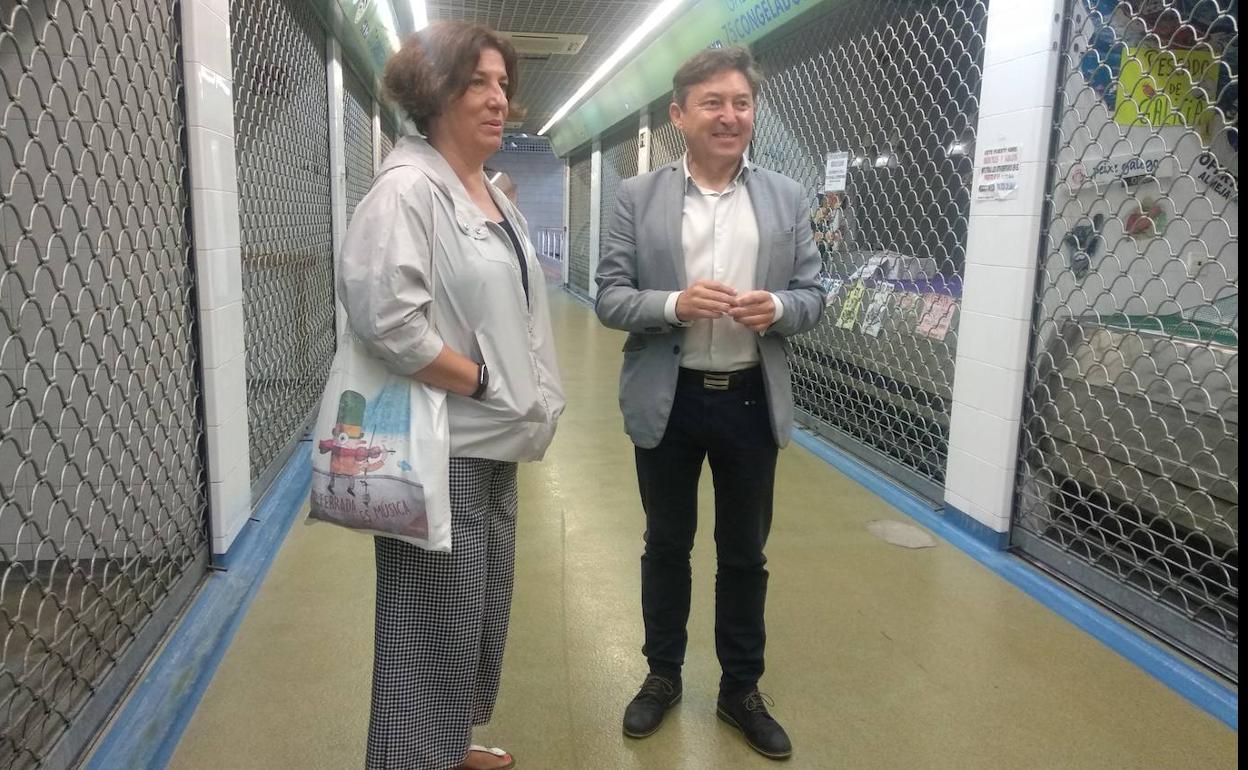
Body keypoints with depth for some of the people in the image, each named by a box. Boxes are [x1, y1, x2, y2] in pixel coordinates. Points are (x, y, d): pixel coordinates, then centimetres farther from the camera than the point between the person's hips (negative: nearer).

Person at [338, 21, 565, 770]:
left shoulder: (494, 194, 12)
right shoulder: (407, 188, -15)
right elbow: (388, 320, -26)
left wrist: (523, 403, 10)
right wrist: (483, 383, -16)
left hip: (493, 439, 9)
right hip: (440, 447, -9)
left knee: (481, 605, 20)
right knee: (436, 617, 3)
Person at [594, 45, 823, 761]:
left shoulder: (787, 197, 3)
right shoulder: (639, 196, -2)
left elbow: (812, 294, 4)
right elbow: (610, 297, -4)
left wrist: (775, 309, -18)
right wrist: (675, 304, -23)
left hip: (752, 400, 1)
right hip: (668, 401, -1)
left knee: (745, 553, 14)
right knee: (667, 545, 15)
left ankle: (742, 688, 34)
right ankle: (663, 675, 36)